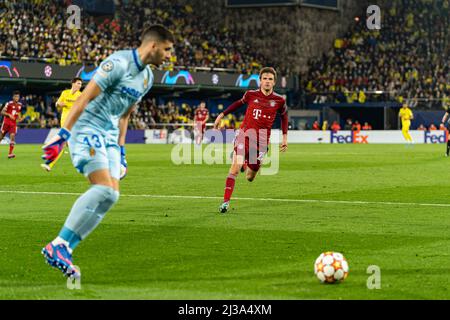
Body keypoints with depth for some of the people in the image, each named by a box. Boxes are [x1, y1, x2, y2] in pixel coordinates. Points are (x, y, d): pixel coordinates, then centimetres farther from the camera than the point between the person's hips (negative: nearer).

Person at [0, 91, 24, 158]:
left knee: (12, 136, -17)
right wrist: (9, 115, -25)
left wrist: (20, 119, 5)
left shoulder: (20, 105, 7)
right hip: (6, 122, -2)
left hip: (14, 123, 2)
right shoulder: (9, 104, -9)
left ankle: (10, 153, -20)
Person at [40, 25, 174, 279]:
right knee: (104, 189, -22)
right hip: (87, 129, -9)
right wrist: (63, 135, -23)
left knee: (111, 195, -5)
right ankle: (58, 246, -19)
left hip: (109, 136, 9)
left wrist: (121, 150, 21)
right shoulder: (119, 63, -14)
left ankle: (63, 249, -4)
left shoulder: (148, 77, 14)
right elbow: (84, 98, -18)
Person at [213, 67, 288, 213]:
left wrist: (285, 137, 14)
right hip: (245, 134, -1)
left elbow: (284, 116, 18)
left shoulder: (279, 100, -1)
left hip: (262, 141, 1)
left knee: (250, 178, 9)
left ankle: (246, 165, 45)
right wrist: (222, 115, 20)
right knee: (235, 167, -21)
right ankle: (226, 202, -16)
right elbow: (239, 103, 19)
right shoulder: (251, 95, -1)